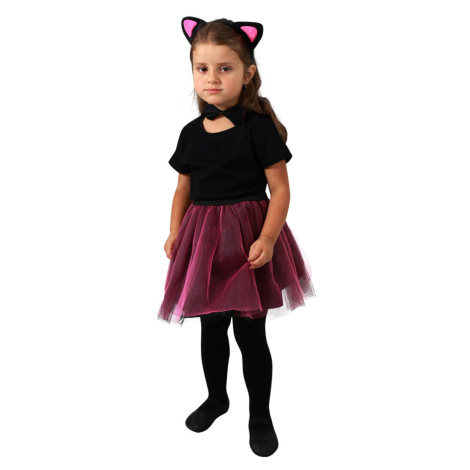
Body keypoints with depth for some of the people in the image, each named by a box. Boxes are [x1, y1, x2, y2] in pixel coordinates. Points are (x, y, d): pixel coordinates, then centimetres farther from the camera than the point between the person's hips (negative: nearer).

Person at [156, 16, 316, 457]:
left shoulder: (258, 128, -8)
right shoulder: (191, 133, 6)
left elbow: (280, 190, -9)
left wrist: (267, 238, -21)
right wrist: (174, 233, 1)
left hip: (249, 241, -4)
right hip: (203, 240, 5)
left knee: (250, 331, 4)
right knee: (211, 325, 17)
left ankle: (260, 414, 26)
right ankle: (216, 397, 41)